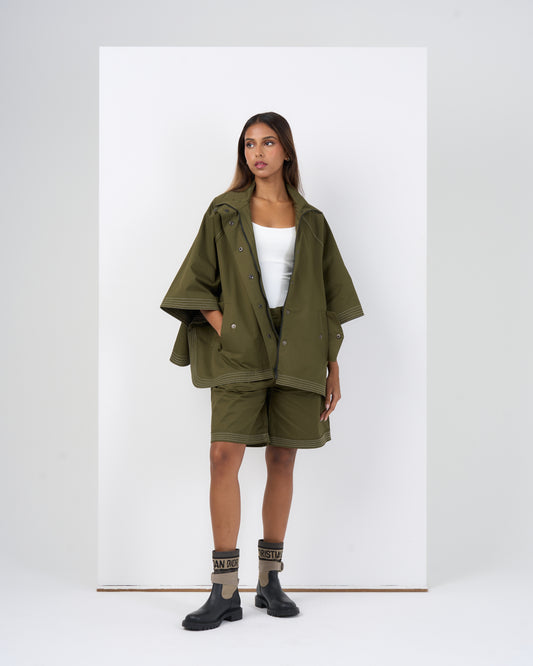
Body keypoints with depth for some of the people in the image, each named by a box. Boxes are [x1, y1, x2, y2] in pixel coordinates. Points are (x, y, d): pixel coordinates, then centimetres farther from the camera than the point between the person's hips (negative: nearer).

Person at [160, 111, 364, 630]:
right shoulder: (225, 212, 7)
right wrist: (223, 331, -10)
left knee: (282, 460, 5)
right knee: (225, 455, -13)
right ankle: (225, 591, -7)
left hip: (297, 350, 2)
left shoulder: (311, 221, 11)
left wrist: (333, 369, 6)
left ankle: (270, 582, 16)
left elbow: (329, 301, 10)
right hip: (240, 350, -2)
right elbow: (198, 284, 4)